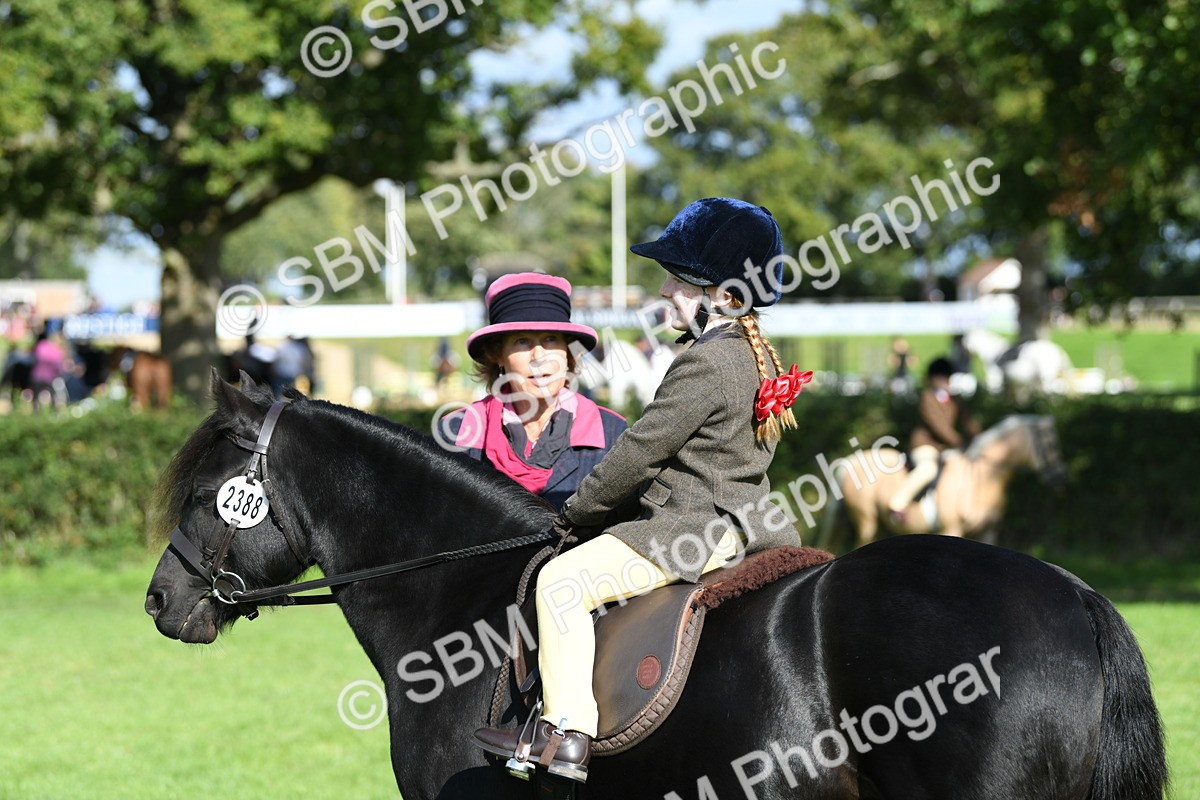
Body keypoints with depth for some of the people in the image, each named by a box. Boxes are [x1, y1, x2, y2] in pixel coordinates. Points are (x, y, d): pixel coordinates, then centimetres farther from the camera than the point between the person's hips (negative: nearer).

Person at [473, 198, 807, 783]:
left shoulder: (704, 363, -18)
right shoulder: (756, 357, 13)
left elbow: (639, 452, -14)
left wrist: (575, 513, -1)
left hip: (693, 529, -11)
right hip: (742, 523, 11)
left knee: (561, 582, -17)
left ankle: (567, 736, -23)